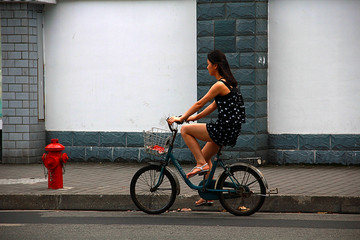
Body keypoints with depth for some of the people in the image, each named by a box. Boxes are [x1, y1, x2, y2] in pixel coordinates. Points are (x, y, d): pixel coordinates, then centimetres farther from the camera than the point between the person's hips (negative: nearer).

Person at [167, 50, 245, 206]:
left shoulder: (220, 85, -15)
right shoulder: (228, 83, 14)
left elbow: (199, 104, -11)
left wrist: (181, 118, -2)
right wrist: (194, 118, 21)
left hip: (225, 130, -10)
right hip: (231, 129, 10)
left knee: (185, 130, -4)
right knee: (205, 155, 24)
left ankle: (201, 164, -3)